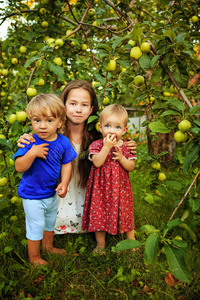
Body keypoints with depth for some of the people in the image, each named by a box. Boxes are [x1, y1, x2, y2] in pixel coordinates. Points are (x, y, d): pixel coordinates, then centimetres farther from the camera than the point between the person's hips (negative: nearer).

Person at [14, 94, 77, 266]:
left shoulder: (63, 142, -10)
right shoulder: (30, 142, -22)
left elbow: (66, 164, 0)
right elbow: (19, 167, -24)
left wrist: (64, 183, -13)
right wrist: (32, 153, -39)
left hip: (51, 192, 5)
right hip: (32, 195, -5)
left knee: (50, 221, 25)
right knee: (36, 226, 7)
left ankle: (48, 246, 52)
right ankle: (34, 258, 31)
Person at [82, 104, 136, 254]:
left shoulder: (126, 146, -2)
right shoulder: (97, 145, -8)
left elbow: (131, 167, -4)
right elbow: (97, 163, -23)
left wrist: (121, 158, -21)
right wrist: (107, 146, -26)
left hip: (120, 188, 1)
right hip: (101, 188, -1)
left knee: (125, 215, 13)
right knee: (99, 215, 10)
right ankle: (100, 244, 30)